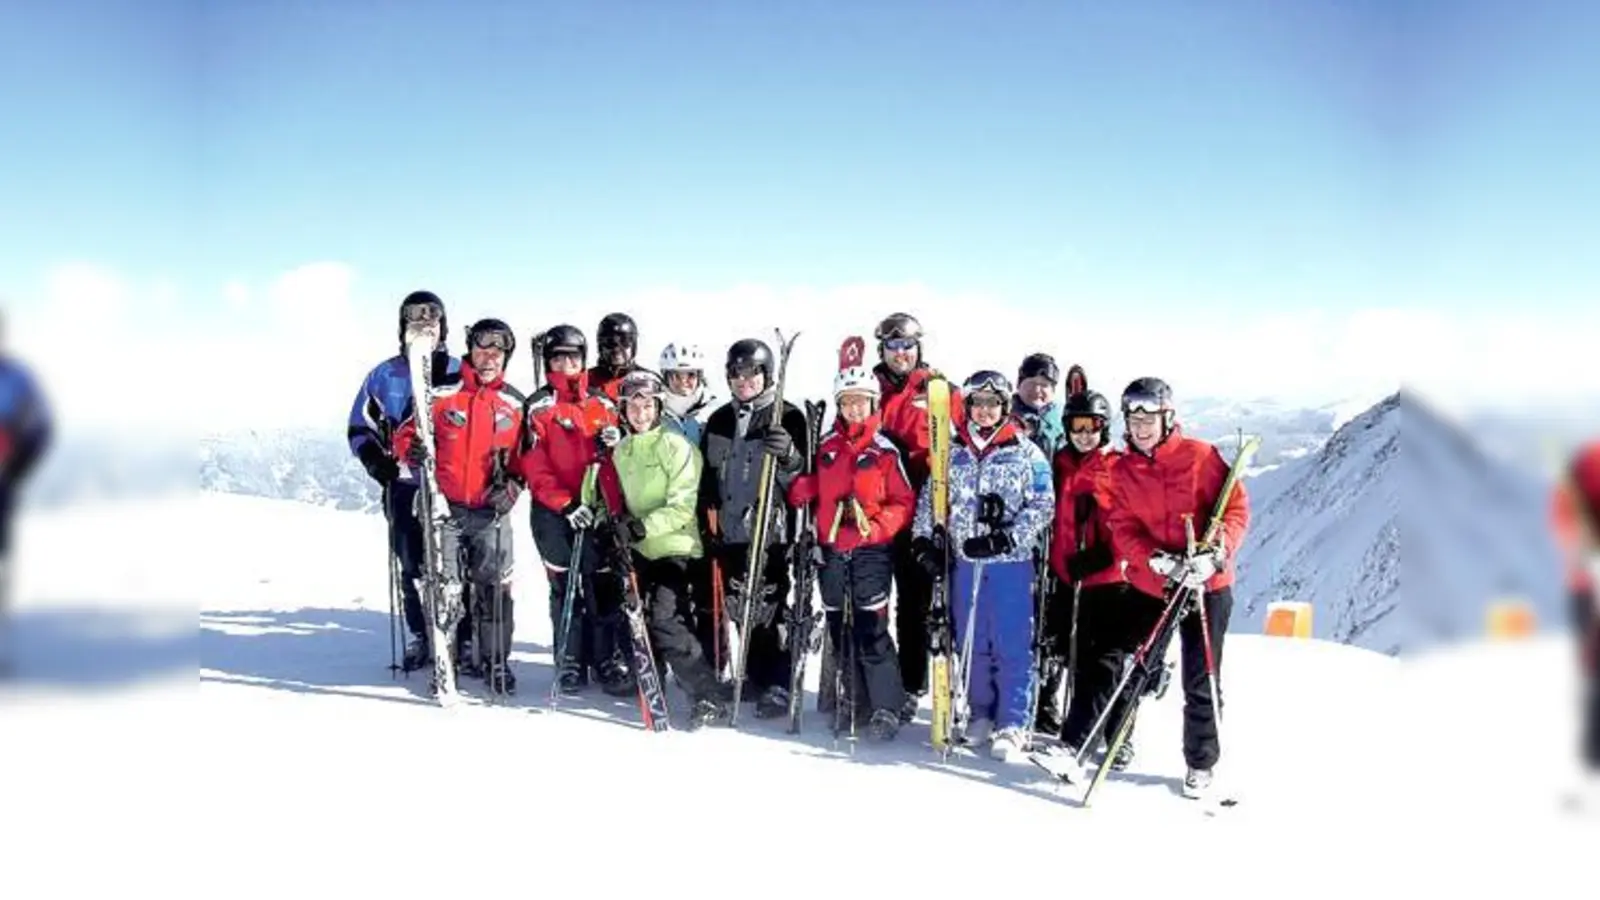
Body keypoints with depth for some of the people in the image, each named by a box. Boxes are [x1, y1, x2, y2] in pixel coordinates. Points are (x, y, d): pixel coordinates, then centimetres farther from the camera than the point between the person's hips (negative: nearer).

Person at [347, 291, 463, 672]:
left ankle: (462, 638, 8)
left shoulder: (461, 373, 4)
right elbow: (360, 426, 15)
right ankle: (420, 637, 18)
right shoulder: (385, 375, 8)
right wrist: (375, 459, -2)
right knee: (413, 566, 6)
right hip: (404, 484, 2)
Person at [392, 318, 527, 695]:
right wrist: (411, 450, -17)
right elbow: (406, 433, 5)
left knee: (495, 588, 2)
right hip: (446, 507, -1)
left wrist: (514, 484, -3)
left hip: (492, 511, 1)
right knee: (443, 589, 0)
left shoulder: (516, 404, 6)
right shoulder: (442, 395, -1)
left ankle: (497, 663, 15)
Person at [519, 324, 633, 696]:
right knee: (565, 585, 3)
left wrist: (615, 442, -7)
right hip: (553, 510, -2)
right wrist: (566, 504, -15)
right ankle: (570, 662, 13)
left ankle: (609, 658, 7)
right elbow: (534, 466, -6)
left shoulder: (603, 403, 11)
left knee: (604, 584, 0)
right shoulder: (539, 407, 1)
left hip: (597, 506, 2)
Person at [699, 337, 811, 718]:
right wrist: (708, 522, 14)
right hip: (730, 530, 6)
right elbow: (708, 475, 20)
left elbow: (803, 477, -6)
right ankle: (756, 677, 23)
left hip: (772, 530, -5)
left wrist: (789, 455, -26)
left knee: (769, 607, -5)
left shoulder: (788, 417, -4)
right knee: (741, 609, 10)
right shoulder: (719, 420, 13)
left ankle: (778, 685, 4)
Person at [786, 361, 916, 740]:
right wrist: (797, 487, -7)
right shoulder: (825, 446, 8)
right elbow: (808, 490, 16)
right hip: (831, 551, 5)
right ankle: (854, 701, 24)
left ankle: (886, 708, -1)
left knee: (872, 631, -9)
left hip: (871, 551, -5)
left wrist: (874, 526, -16)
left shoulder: (885, 450, -3)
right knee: (840, 630, 11)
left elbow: (904, 503, -2)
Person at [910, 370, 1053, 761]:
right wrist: (924, 539, 2)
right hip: (964, 562, 4)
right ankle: (982, 715, 23)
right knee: (971, 643, 10)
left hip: (1011, 562, -4)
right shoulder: (952, 452, 11)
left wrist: (1007, 537, -15)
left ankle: (1013, 724, 3)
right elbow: (930, 497, 15)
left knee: (1012, 644, -4)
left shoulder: (1026, 453, 0)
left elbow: (1043, 504, -6)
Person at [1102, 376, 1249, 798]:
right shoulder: (1123, 470, 2)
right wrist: (1158, 560, -21)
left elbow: (1236, 508, -8)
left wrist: (1214, 555, -23)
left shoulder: (1201, 456, -7)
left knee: (1201, 682, 6)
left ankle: (1201, 763, 23)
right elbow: (1122, 528, -4)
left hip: (1207, 586, -2)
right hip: (1148, 585, 2)